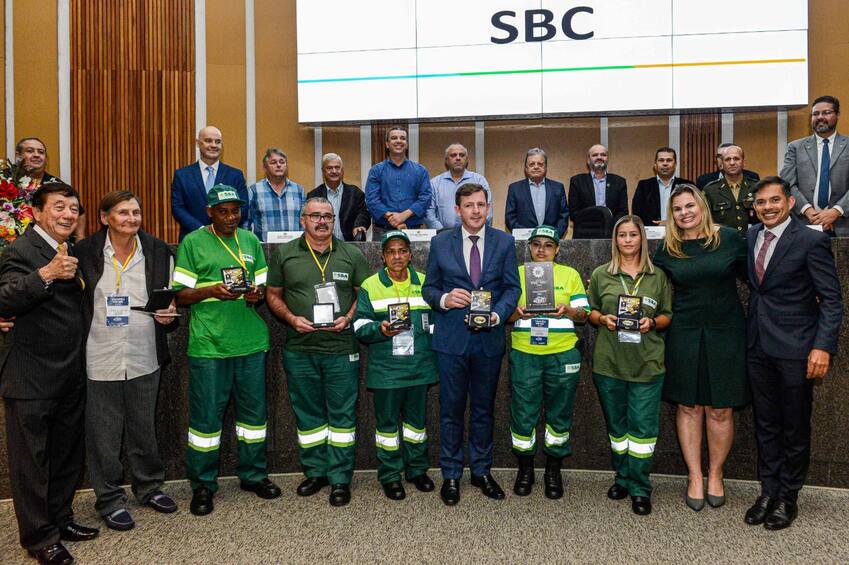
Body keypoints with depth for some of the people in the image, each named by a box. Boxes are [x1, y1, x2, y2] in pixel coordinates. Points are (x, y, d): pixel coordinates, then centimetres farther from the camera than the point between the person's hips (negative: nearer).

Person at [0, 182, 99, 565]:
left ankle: (60, 518, 34)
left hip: (70, 375, 8)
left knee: (66, 454, 18)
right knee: (32, 460, 7)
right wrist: (47, 274, -38)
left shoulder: (72, 251, 12)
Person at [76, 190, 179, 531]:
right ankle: (109, 499, 27)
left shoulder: (158, 252, 2)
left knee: (144, 429, 17)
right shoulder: (84, 253, -5)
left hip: (144, 358, 2)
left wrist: (169, 315, -9)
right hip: (100, 361, -2)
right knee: (104, 435, 9)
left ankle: (149, 487, 36)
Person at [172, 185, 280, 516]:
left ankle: (253, 475, 28)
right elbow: (180, 295, -1)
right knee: (206, 415, 3)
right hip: (208, 343, -4)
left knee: (254, 410, 11)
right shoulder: (193, 242, 1)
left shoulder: (251, 241, 13)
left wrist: (257, 294, -6)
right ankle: (203, 485, 19)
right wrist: (211, 291, -18)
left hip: (250, 342, 4)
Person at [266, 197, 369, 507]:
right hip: (299, 350, 1)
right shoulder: (284, 254, 5)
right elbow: (273, 294, 8)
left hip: (342, 349, -1)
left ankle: (340, 478, 17)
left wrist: (348, 318, -9)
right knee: (307, 415, 12)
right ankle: (315, 471, 29)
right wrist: (292, 318, -8)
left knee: (342, 415, 4)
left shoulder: (352, 254, 4)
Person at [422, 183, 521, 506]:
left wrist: (498, 314, -16)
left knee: (484, 409, 13)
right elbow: (428, 288, 5)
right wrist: (444, 298, -17)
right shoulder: (440, 243, 3)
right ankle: (451, 475, 23)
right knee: (451, 409, 7)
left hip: (489, 338, 1)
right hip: (451, 338, -1)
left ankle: (481, 472, 29)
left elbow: (512, 287, 2)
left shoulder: (504, 242, 4)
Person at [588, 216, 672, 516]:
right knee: (616, 424, 11)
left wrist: (653, 323, -10)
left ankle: (640, 488, 11)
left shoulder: (658, 276, 7)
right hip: (608, 363, 1)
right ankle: (623, 477, 28)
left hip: (647, 364, -1)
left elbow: (668, 315, 11)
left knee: (643, 425, -2)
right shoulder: (600, 274, 6)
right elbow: (591, 312, 12)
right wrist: (602, 319, -9)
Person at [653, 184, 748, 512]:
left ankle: (715, 473, 25)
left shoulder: (729, 238, -1)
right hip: (684, 335, 1)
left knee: (720, 410, 5)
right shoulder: (668, 250, 3)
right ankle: (694, 476, 20)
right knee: (688, 407, 7)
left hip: (725, 333, -1)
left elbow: (750, 276, 7)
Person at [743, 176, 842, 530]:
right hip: (758, 348, 5)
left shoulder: (812, 241, -9)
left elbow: (832, 299, -10)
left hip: (795, 349, -5)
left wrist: (823, 346, -20)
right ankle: (768, 492, 27)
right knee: (765, 425, 14)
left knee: (795, 428, 9)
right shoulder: (751, 236, 8)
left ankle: (788, 498, 23)